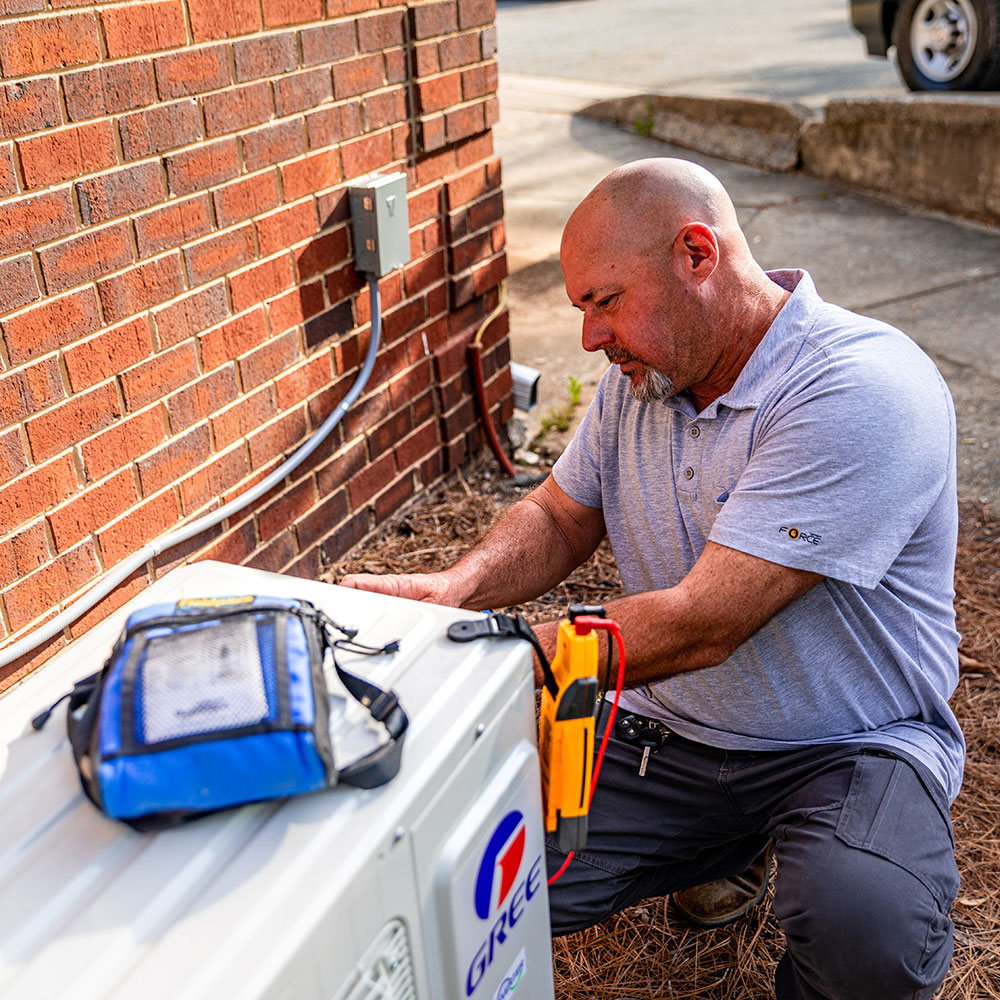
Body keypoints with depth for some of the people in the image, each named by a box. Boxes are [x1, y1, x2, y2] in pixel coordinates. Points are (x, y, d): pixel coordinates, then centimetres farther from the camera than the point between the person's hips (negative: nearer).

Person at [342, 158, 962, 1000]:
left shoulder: (863, 388, -24)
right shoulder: (643, 372, 1)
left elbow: (698, 625, -29)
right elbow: (562, 516, 9)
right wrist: (455, 591, -12)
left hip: (850, 749, -5)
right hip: (666, 738, 6)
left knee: (865, 930, -36)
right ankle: (720, 847, 15)